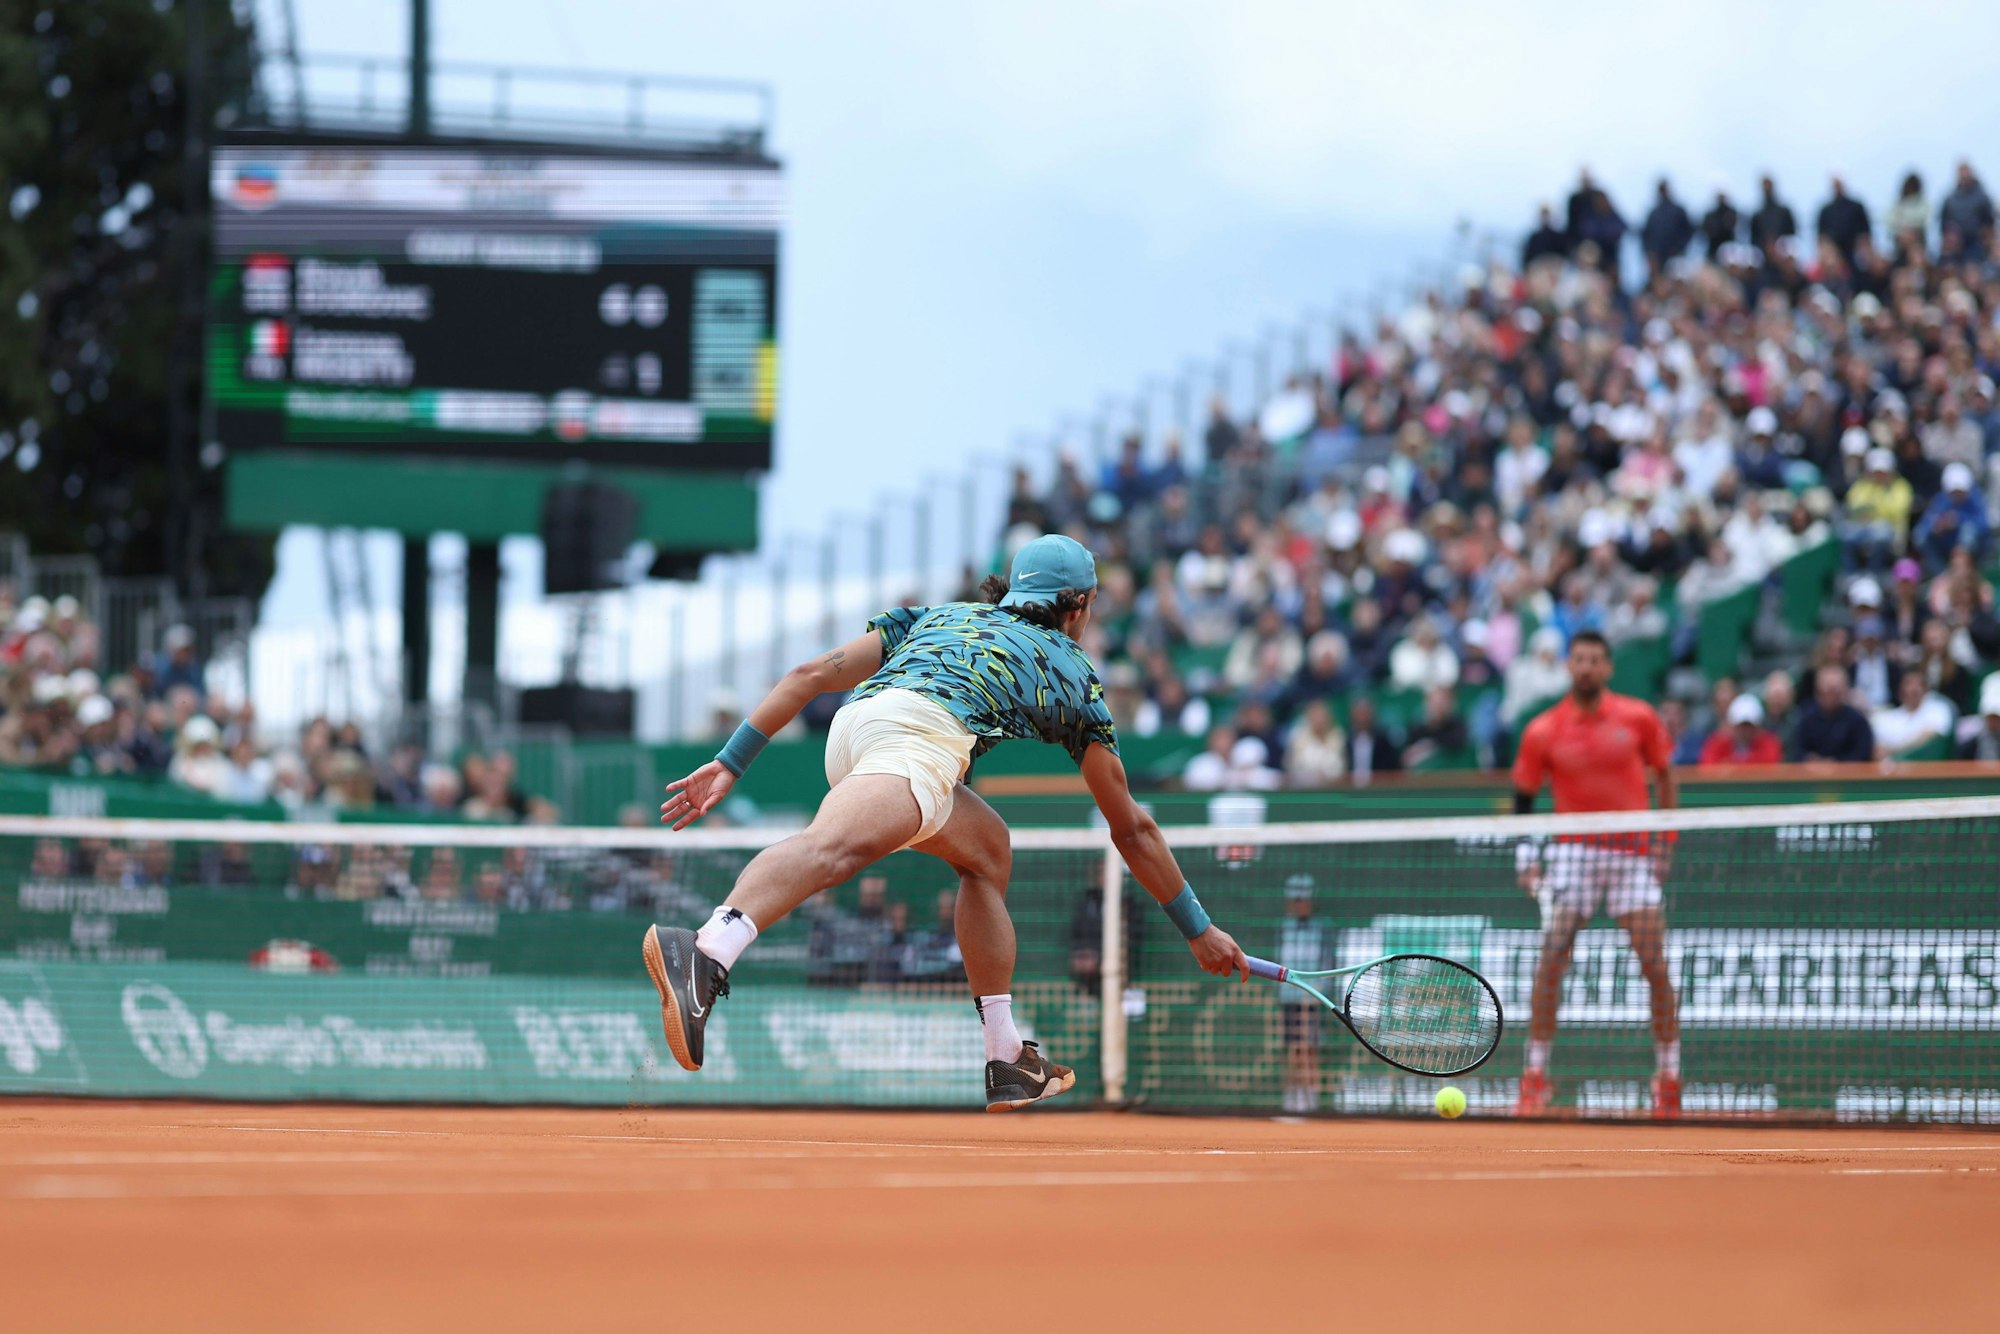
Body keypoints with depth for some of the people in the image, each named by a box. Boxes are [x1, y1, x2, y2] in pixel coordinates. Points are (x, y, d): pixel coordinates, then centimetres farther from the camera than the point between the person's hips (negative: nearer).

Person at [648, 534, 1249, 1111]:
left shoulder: (940, 615, 41)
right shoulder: (1072, 670, 34)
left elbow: (812, 675, 26)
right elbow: (1132, 828, 37)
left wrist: (728, 765, 23)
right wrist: (1199, 930, 46)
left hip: (849, 728, 6)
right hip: (924, 731, -6)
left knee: (988, 851, 27)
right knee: (833, 849, -31)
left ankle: (1008, 1062, 22)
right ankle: (705, 954, -61)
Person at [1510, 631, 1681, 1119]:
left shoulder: (1639, 718, 1)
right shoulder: (1543, 732, -1)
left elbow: (1663, 776, 12)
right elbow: (1523, 797, 7)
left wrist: (1665, 841, 6)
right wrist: (1527, 858, -5)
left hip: (1634, 855, 0)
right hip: (1574, 853, 0)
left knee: (1655, 963, -5)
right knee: (1551, 959, -11)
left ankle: (1668, 1077, 8)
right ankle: (1536, 1073, -4)